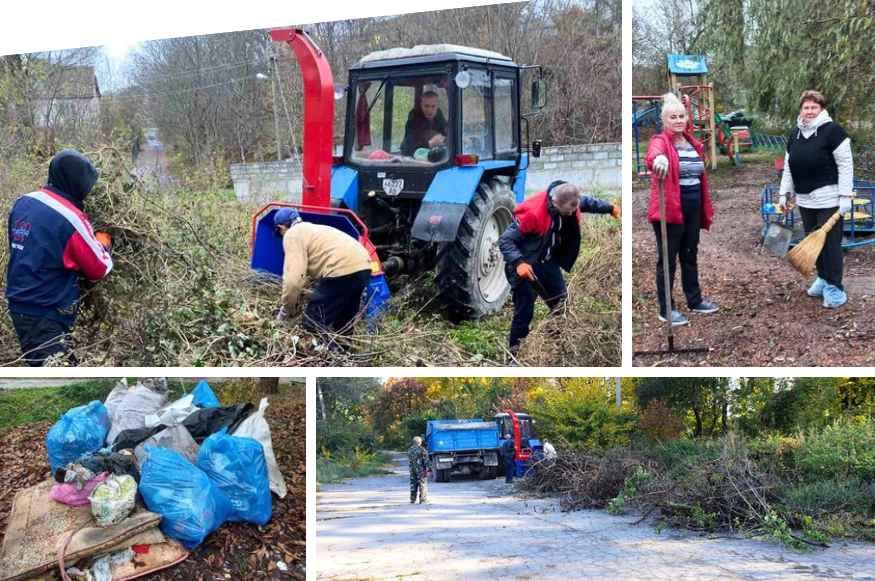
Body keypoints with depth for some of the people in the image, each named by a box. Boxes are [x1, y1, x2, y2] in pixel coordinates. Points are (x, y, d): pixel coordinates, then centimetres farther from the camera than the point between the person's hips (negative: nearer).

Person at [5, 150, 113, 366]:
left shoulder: (23, 203, 5)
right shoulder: (70, 219, -18)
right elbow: (99, 269, -8)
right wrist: (102, 243, 12)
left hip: (20, 305, 9)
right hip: (46, 314, -9)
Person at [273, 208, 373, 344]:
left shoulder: (292, 234, 4)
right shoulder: (311, 229, 32)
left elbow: (293, 278, -6)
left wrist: (284, 311, 5)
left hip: (343, 270, -10)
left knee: (314, 324, -1)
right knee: (343, 324, 24)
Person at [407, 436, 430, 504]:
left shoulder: (409, 450, 9)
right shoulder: (422, 450, -12)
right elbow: (426, 460, -12)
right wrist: (429, 468, -7)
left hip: (412, 470, 6)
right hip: (421, 470, -6)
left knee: (413, 484, 11)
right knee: (423, 484, -1)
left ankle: (412, 500, 12)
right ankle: (423, 499, -3)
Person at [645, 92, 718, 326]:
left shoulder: (694, 144, 12)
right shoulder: (660, 141, -11)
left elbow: (701, 177, 17)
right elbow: (653, 153, -36)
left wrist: (706, 208, 16)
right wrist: (659, 158, -61)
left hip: (693, 208, 7)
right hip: (669, 209, -7)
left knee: (690, 256, 19)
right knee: (668, 259, 0)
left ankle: (695, 301, 32)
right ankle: (666, 310, 6)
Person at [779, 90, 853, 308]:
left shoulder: (832, 130, -11)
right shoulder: (796, 133, 11)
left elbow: (845, 164, -13)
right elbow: (788, 166, 18)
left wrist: (845, 195, -18)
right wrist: (784, 192, 14)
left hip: (828, 199, -7)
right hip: (805, 200, 7)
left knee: (830, 243, -5)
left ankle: (834, 287, 0)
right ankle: (823, 278, 25)